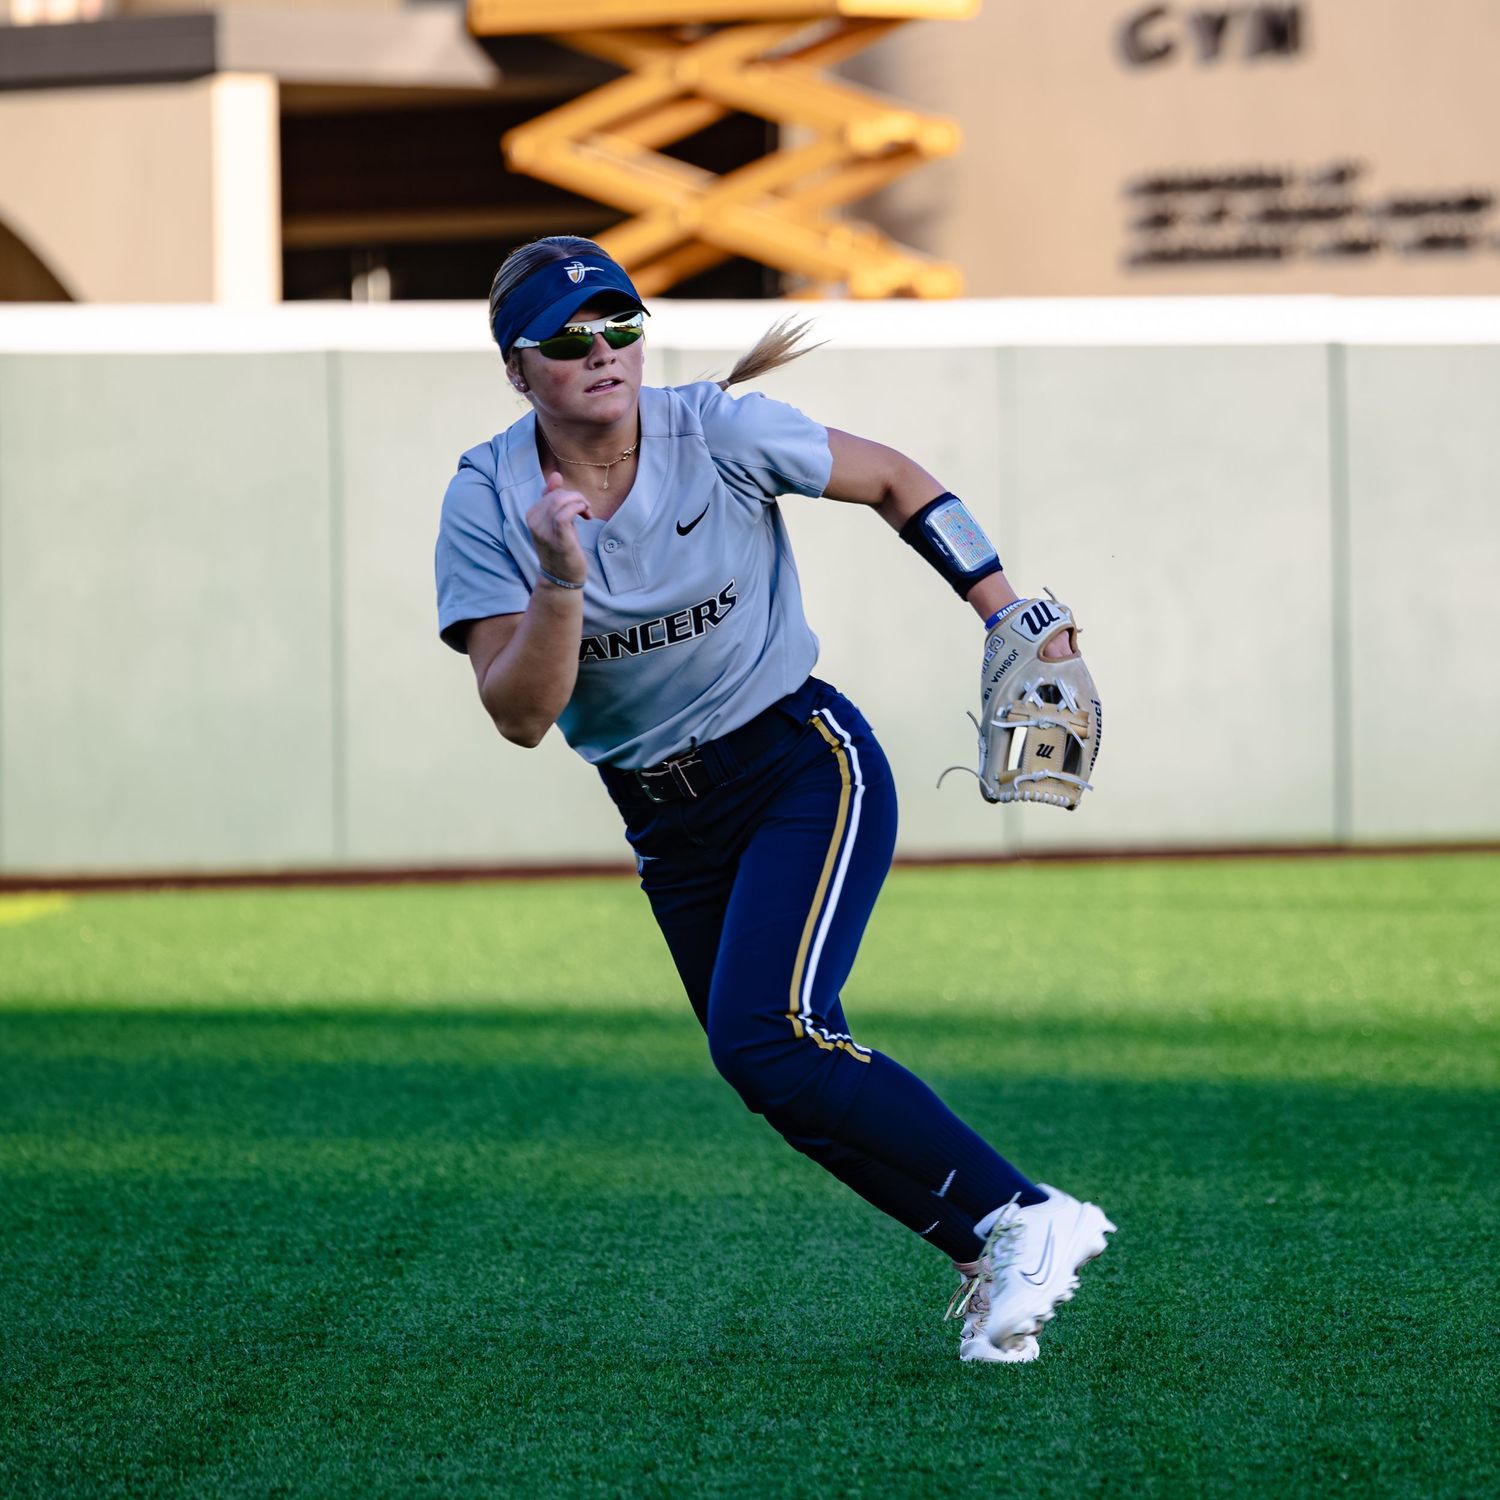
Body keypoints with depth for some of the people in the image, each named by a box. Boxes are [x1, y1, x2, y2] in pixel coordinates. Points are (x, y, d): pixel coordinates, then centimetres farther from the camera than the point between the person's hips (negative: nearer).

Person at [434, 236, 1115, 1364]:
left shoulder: (721, 433, -13)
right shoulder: (488, 502, -10)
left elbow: (894, 480, 3)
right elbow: (521, 716, -17)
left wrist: (1005, 612, -3)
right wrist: (561, 581, -32)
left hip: (806, 766, -4)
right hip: (666, 824, 4)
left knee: (765, 1038, -24)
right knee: (786, 1072, 5)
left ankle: (1023, 1217, -18)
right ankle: (992, 1264, 21)